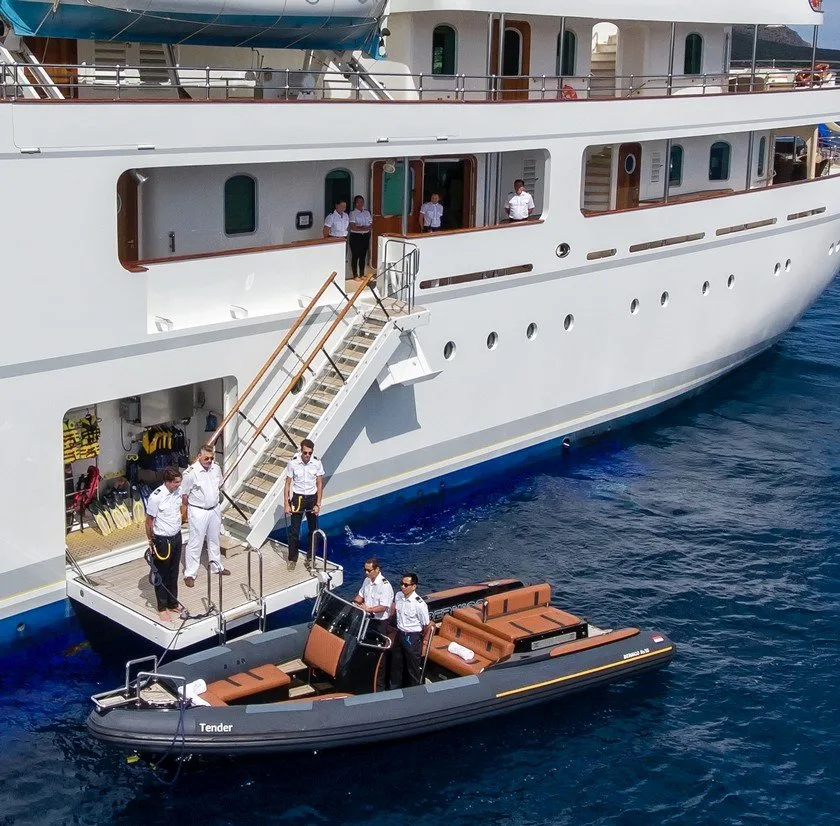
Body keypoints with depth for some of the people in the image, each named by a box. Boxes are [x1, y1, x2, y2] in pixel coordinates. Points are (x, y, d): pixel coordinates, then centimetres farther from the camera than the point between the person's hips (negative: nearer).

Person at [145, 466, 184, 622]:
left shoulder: (178, 491, -5)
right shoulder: (156, 497, -25)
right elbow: (149, 521, -14)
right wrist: (151, 542, -6)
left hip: (176, 537, 6)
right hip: (162, 540, -6)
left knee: (174, 573, 20)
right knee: (161, 575, 9)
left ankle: (173, 603, 35)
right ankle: (162, 607, 22)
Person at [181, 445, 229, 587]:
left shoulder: (216, 468, -2)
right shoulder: (191, 472, -21)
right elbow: (184, 495, -12)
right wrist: (192, 507, -1)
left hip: (215, 510, 6)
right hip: (198, 512, -6)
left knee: (214, 539, 21)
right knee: (195, 543, -1)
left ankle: (216, 566, 38)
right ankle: (189, 574, 8)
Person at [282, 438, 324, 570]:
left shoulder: (317, 463, -9)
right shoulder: (293, 463, -13)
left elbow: (320, 485, -3)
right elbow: (287, 484, -6)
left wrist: (318, 504, -7)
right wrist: (286, 504, -10)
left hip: (312, 498, 2)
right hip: (298, 498, -2)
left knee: (313, 530, 9)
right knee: (294, 530, -2)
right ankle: (292, 559, 11)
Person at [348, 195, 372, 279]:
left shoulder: (367, 213, 10)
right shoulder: (352, 213, -6)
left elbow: (370, 225, 5)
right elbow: (353, 227, -14)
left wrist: (363, 227, -14)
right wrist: (364, 228, -16)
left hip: (365, 236, 5)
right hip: (356, 236, -5)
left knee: (363, 256, 9)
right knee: (355, 256, -1)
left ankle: (361, 274, 17)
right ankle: (355, 275, 5)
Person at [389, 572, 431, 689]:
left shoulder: (419, 604, -27)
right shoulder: (399, 596, -8)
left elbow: (426, 625, -16)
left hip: (413, 637, -7)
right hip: (400, 634, 7)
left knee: (413, 666, 8)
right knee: (396, 662, 23)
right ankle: (394, 687, 43)